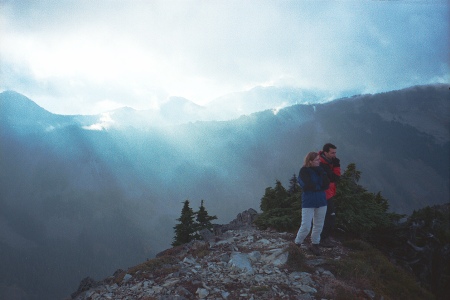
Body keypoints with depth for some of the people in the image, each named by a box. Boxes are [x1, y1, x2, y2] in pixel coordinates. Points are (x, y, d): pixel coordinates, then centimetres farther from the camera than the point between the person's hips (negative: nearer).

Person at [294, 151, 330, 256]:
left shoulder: (319, 170, 4)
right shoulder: (304, 171, -11)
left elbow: (326, 185, -6)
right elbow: (308, 186, -21)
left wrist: (322, 172, -17)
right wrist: (320, 186, -7)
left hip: (321, 201, 5)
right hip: (308, 202, -5)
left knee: (318, 225, 12)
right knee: (306, 227, -7)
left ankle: (314, 244, 29)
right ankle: (297, 244, 13)